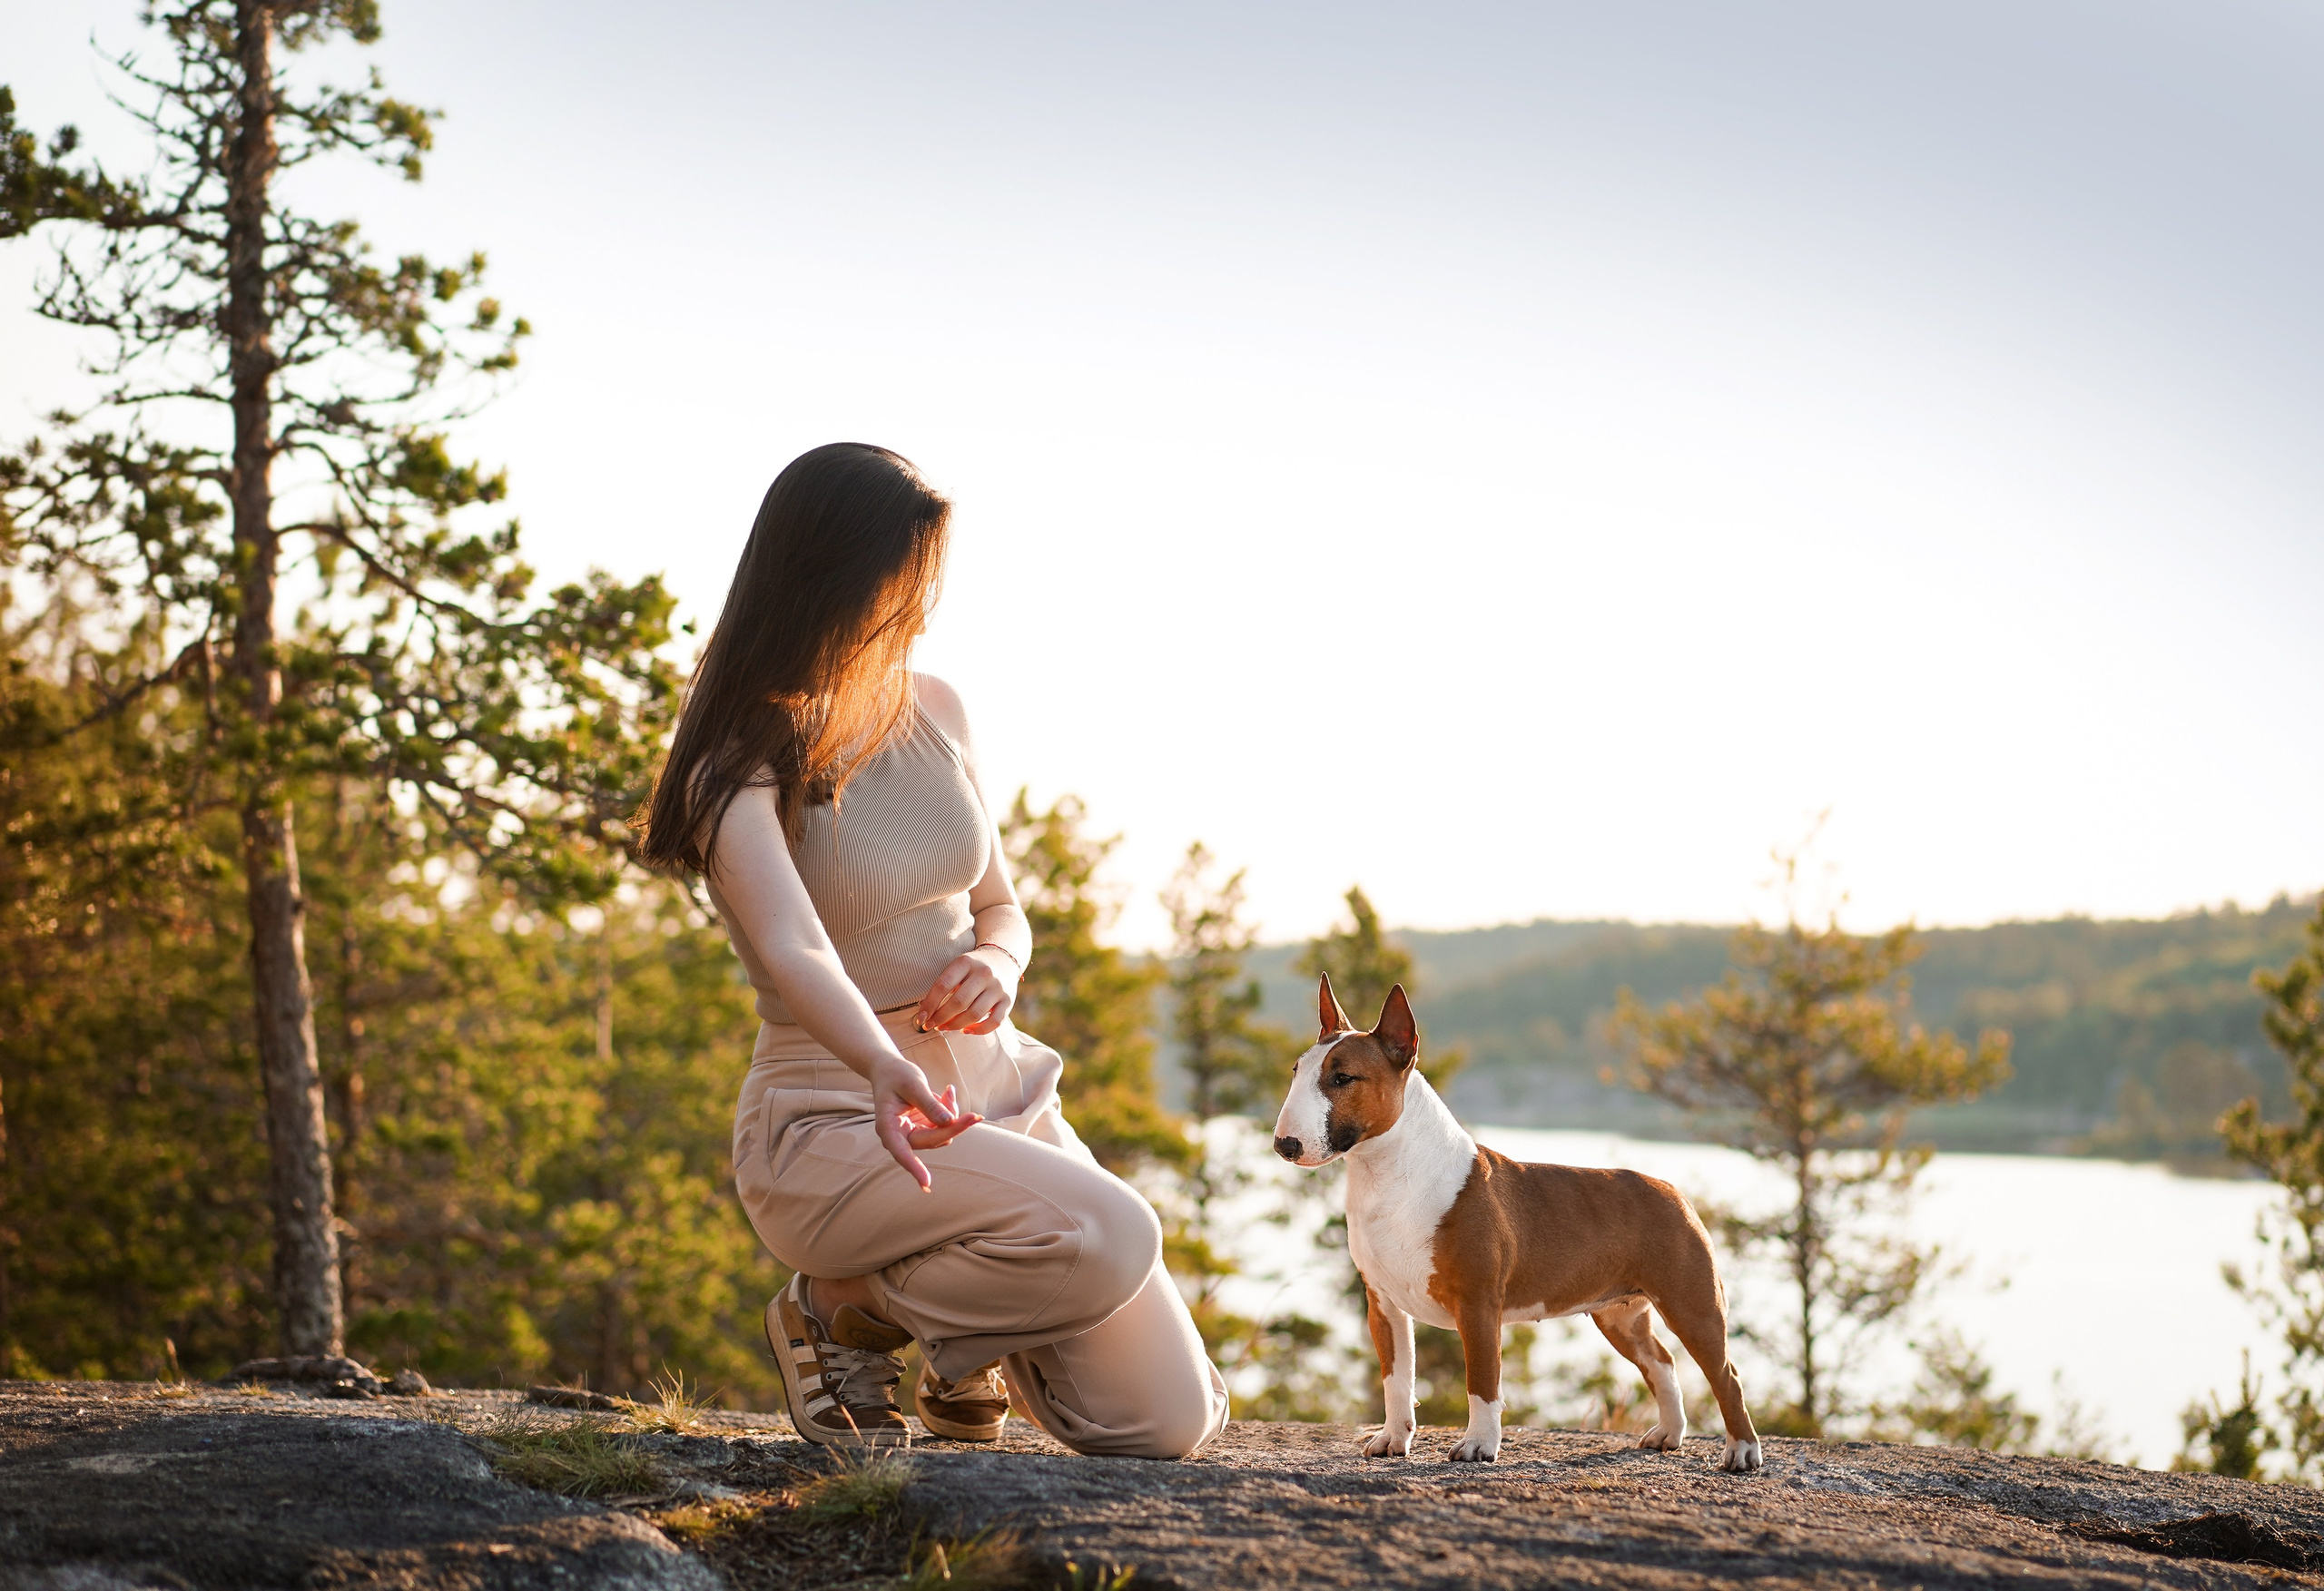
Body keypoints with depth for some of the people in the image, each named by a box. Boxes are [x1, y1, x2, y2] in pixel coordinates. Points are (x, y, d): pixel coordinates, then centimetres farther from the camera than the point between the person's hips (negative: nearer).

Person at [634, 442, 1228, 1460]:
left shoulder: (934, 711, 6)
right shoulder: (743, 769, -15)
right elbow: (791, 952, -33)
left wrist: (995, 965, -10)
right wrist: (884, 1070, -53)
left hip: (994, 1090, 6)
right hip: (832, 1119, -6)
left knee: (1167, 1423, -3)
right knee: (1109, 1238, -33)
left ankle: (960, 1343, 26)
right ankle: (838, 1314, -7)